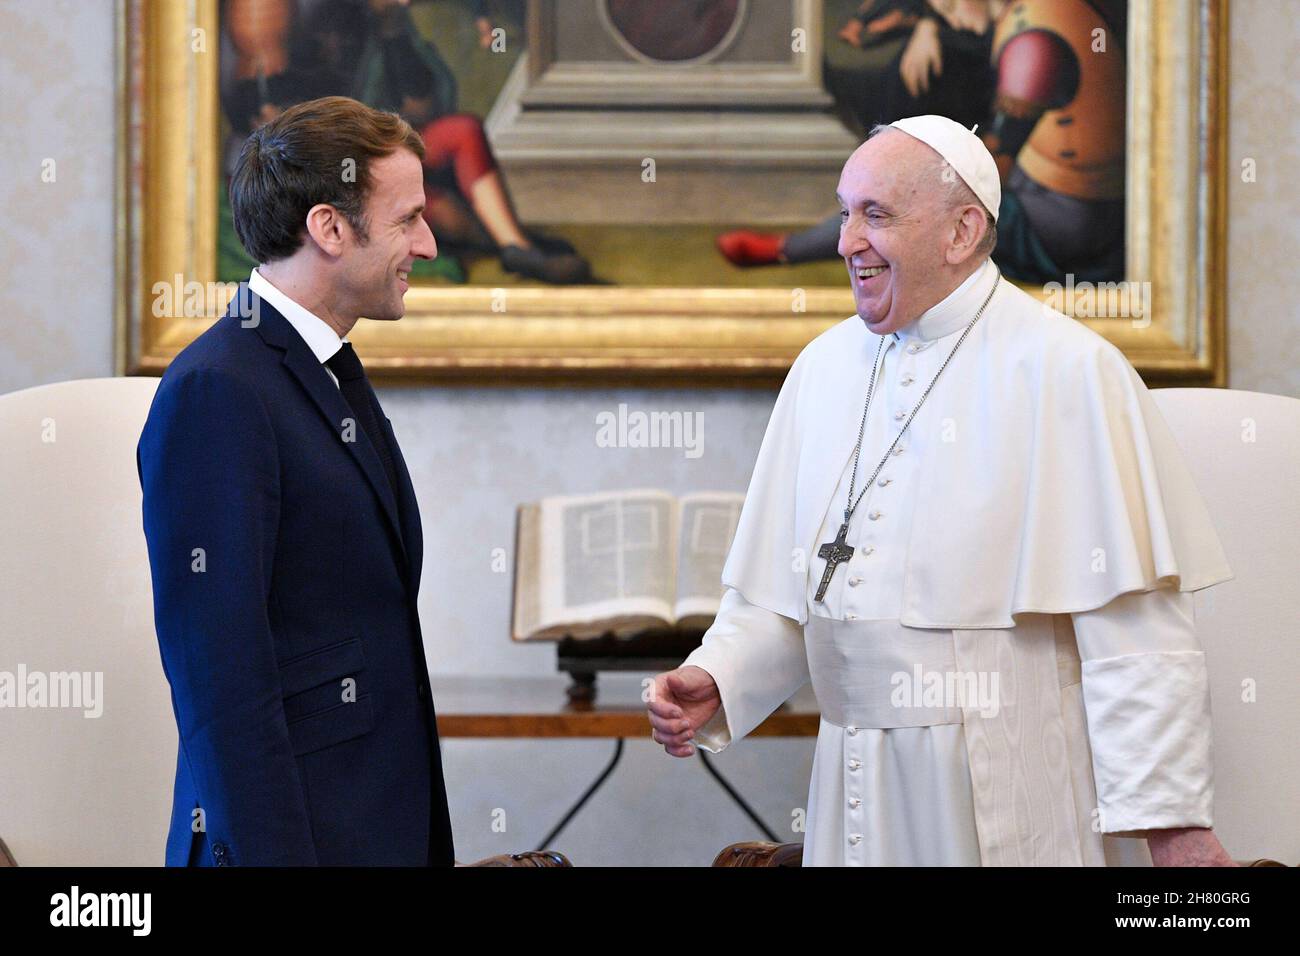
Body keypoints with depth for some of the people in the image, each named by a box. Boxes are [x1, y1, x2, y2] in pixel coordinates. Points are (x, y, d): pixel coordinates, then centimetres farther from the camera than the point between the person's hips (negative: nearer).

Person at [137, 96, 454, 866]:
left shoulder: (336, 375, 16)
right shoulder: (216, 392, -14)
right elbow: (219, 665, -19)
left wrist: (423, 837, 17)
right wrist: (271, 853, -22)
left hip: (389, 830, 9)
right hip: (290, 833, -9)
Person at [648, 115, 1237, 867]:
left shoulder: (1068, 371, -10)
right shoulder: (826, 367, 11)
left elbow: (1133, 628, -16)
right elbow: (785, 593, 16)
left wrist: (1169, 816, -20)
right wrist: (716, 681, -3)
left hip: (1015, 803, -6)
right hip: (861, 801, 6)